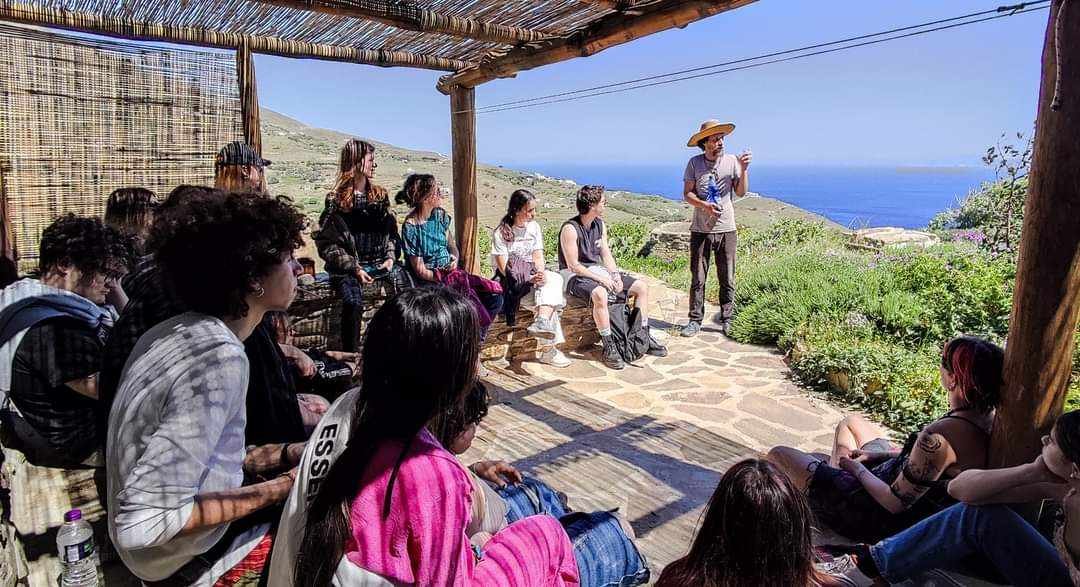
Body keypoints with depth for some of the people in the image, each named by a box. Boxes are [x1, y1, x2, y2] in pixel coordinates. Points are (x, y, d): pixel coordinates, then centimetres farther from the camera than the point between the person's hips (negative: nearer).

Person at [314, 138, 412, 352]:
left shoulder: (380, 195, 14)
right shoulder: (336, 200, 1)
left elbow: (392, 233, 17)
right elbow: (326, 243, -4)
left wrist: (390, 258, -1)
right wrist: (354, 268, -14)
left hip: (379, 262, 4)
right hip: (347, 266, -4)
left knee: (403, 277, -20)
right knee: (353, 302, -30)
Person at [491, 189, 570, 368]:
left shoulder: (534, 227, 8)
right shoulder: (500, 233, -8)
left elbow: (538, 258, 1)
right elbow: (504, 269, -15)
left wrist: (541, 275, -22)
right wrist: (531, 278, -29)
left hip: (532, 277, 5)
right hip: (510, 283, -5)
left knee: (553, 279, -28)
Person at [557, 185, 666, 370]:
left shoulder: (600, 225, 7)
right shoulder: (570, 229, -18)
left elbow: (606, 254, 10)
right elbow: (573, 266, -20)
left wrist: (615, 275, -8)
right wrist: (600, 278, -22)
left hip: (597, 270, 8)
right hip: (574, 275, -8)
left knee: (642, 286, 0)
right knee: (600, 294, -40)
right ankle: (609, 348, -29)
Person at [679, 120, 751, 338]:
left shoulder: (731, 161, 2)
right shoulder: (694, 163, 0)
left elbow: (741, 192, 1)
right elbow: (687, 194, -1)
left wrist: (744, 169, -13)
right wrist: (705, 205, -17)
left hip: (727, 229, 1)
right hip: (701, 230, -1)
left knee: (727, 279, 6)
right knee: (697, 279, 4)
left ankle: (727, 321, 17)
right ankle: (695, 321, 13)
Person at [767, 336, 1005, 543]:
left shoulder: (939, 435, -37)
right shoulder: (988, 417, -9)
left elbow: (896, 502, -28)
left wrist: (858, 469, -10)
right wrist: (885, 453, 8)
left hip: (887, 518, -9)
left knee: (778, 456, -1)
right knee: (851, 422, 27)